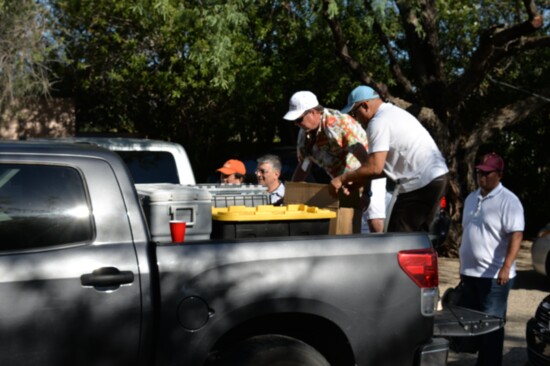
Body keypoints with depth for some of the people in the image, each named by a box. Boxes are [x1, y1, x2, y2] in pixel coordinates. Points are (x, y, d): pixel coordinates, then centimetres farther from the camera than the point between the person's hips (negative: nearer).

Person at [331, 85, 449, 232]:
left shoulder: (379, 122, -12)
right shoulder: (394, 113, 20)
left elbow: (375, 167, -18)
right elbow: (386, 166, 20)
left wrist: (343, 179, -6)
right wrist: (356, 180, 16)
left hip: (421, 183, -11)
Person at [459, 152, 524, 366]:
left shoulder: (508, 201, -11)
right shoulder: (471, 199, 13)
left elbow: (516, 236, -20)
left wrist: (506, 267, -31)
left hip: (494, 276, -8)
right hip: (469, 273, 8)